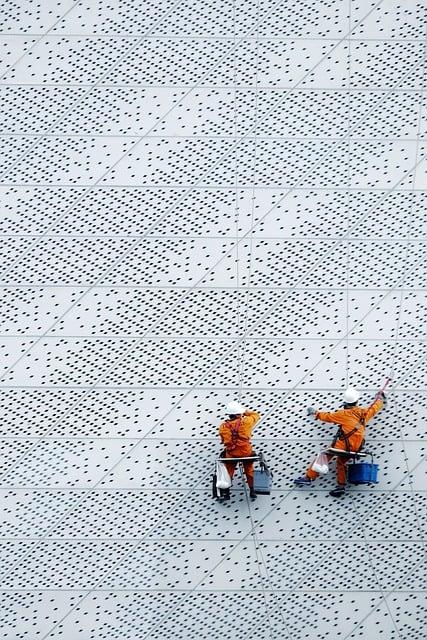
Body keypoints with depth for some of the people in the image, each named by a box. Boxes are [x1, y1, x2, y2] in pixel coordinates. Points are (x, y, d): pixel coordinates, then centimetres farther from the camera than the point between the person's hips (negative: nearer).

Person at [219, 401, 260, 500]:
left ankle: (226, 492, 33)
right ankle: (252, 491, 36)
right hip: (246, 452, -1)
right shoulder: (245, 422, -18)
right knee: (249, 471, 25)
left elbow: (223, 440, 4)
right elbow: (256, 415, 0)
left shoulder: (223, 427, -12)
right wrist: (245, 412, 3)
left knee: (228, 472, 24)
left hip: (231, 454, 1)